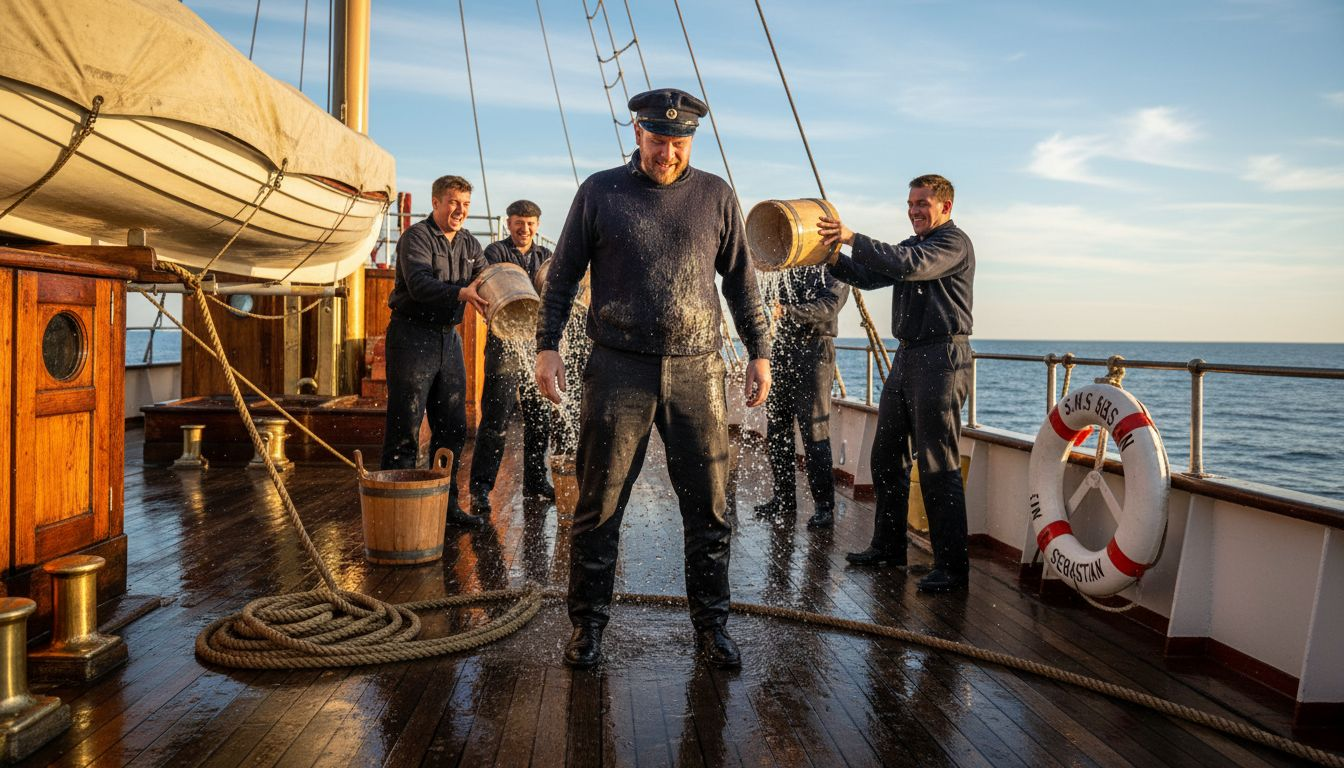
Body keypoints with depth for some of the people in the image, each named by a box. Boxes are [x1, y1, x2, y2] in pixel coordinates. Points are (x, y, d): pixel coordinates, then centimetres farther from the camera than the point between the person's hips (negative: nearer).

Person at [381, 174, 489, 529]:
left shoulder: (469, 244, 14)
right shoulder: (416, 237, -8)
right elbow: (419, 284, -23)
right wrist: (461, 292, -39)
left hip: (448, 338, 7)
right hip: (412, 336, -7)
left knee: (453, 427, 9)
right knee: (405, 427, -4)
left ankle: (446, 504, 19)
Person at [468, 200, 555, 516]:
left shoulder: (545, 255, 16)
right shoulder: (495, 251, 2)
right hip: (505, 344, -5)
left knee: (540, 416, 10)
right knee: (496, 418, -8)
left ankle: (535, 481, 23)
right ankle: (481, 487, -2)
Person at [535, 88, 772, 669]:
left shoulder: (716, 196, 10)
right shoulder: (600, 191, 7)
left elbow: (741, 281, 14)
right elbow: (563, 274, 9)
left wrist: (759, 352, 9)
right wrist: (547, 346, 1)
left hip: (697, 371, 1)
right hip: (618, 370, -1)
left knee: (709, 508, 4)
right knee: (598, 505, 3)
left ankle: (711, 626, 18)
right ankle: (587, 625, 18)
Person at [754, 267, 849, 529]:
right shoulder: (788, 268, 19)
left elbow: (828, 306, -15)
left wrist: (789, 311, -27)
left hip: (814, 349, -5)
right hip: (782, 346, 6)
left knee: (814, 431, -7)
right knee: (776, 429, 6)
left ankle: (824, 505, 0)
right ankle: (784, 499, 16)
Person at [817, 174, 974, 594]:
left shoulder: (954, 242, -6)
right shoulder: (913, 244, 22)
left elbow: (909, 265, -24)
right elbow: (869, 276, 13)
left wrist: (854, 238, -25)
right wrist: (833, 257, -4)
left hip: (941, 358, -9)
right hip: (906, 355, 9)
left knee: (937, 464, -10)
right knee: (887, 456, 12)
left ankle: (952, 566, -4)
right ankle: (888, 547, 23)